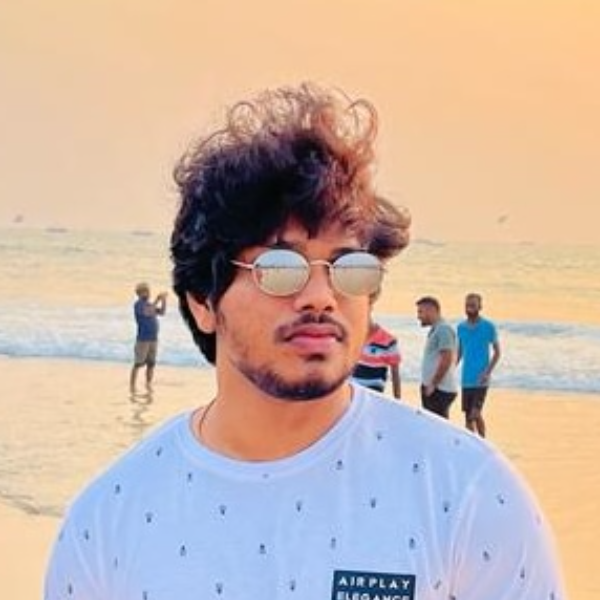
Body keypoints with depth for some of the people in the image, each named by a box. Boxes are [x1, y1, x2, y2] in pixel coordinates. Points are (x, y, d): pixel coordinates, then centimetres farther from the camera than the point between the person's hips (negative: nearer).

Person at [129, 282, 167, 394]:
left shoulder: (149, 304, 14)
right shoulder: (138, 304, -10)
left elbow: (162, 312, 11)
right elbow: (147, 313, -27)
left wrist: (164, 300, -1)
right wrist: (157, 300, -25)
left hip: (153, 339, 7)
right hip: (142, 339, -7)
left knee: (151, 363, 8)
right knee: (138, 364, -5)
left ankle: (148, 385, 16)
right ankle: (132, 386, -1)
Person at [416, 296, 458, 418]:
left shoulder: (443, 330, -13)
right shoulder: (435, 330, 18)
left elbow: (446, 360, -21)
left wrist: (432, 385, -18)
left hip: (440, 390, -10)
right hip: (432, 389, 10)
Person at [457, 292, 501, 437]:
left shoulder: (488, 327, -5)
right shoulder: (461, 327, 7)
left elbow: (497, 352, -2)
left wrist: (488, 372, -14)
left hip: (480, 380, -4)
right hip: (466, 380, 4)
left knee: (475, 414, -11)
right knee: (468, 416, 7)